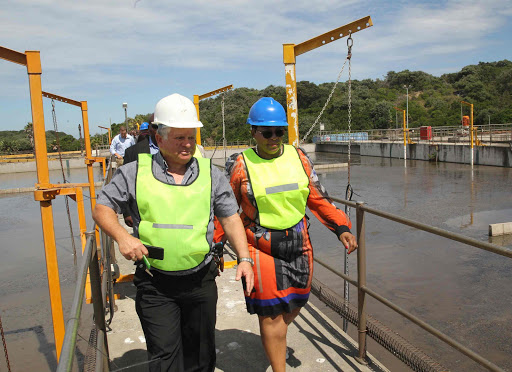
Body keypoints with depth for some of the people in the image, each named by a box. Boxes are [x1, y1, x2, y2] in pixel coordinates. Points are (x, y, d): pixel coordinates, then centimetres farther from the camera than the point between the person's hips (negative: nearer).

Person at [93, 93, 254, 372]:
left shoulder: (210, 174, 2)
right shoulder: (135, 173, -3)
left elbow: (230, 218, 6)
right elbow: (102, 209, 4)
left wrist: (244, 258, -4)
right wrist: (122, 236, -15)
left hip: (201, 282, 2)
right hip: (155, 286, -2)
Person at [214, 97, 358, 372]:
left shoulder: (298, 157, 4)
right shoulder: (239, 164, -6)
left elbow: (317, 198, 8)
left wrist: (341, 228, -2)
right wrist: (215, 246, 1)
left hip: (298, 243, 5)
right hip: (261, 247, -4)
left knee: (295, 302, 20)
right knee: (271, 313, 1)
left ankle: (274, 341, 52)